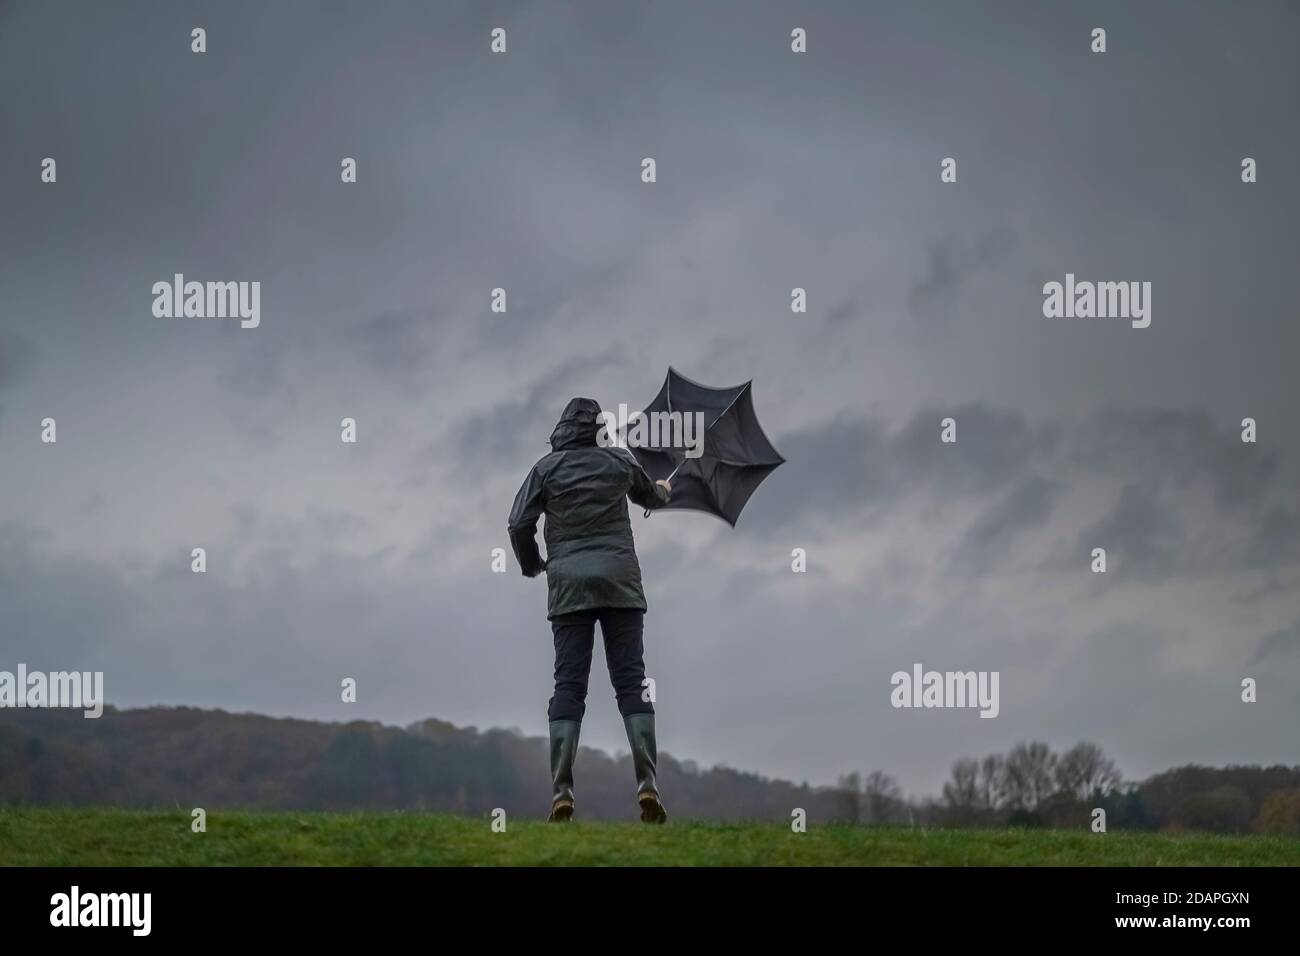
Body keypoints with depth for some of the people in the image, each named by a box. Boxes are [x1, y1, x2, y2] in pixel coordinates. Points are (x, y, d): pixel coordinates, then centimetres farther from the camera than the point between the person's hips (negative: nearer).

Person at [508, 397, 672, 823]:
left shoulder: (547, 468, 5)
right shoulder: (620, 461, 10)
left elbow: (519, 523, -1)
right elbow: (649, 497, 31)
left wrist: (532, 564, 18)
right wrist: (663, 492, 55)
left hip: (569, 584, 0)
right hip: (620, 580, 0)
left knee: (568, 684, -2)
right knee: (632, 680, 0)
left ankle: (561, 790, -11)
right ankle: (647, 783, -11)